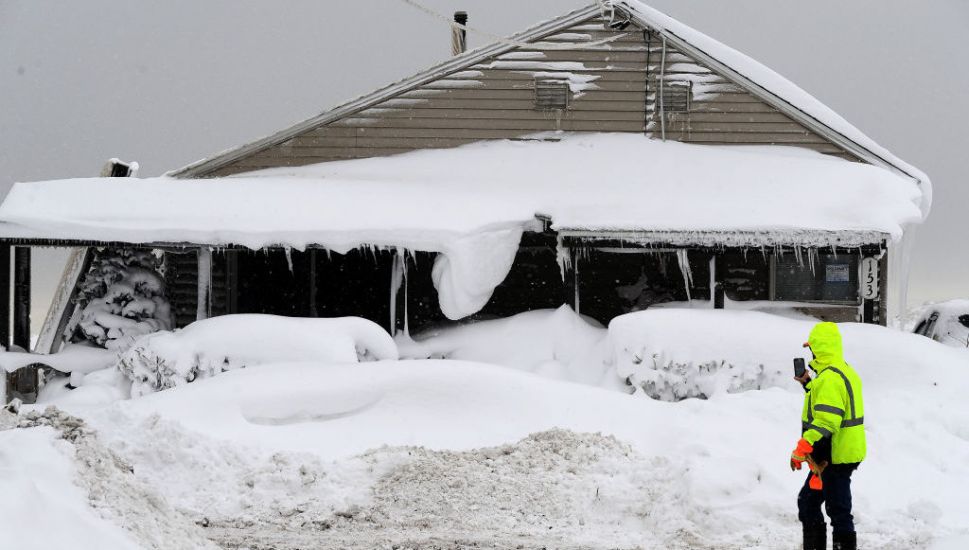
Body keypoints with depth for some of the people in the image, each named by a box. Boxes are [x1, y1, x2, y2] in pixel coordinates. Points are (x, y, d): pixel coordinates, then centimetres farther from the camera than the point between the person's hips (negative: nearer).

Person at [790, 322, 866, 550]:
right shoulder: (845, 371, 13)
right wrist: (808, 384, 31)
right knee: (808, 502, 20)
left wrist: (801, 449, -31)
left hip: (834, 457, -11)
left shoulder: (829, 378, -21)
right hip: (843, 453, 11)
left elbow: (826, 420, -29)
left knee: (838, 510, -5)